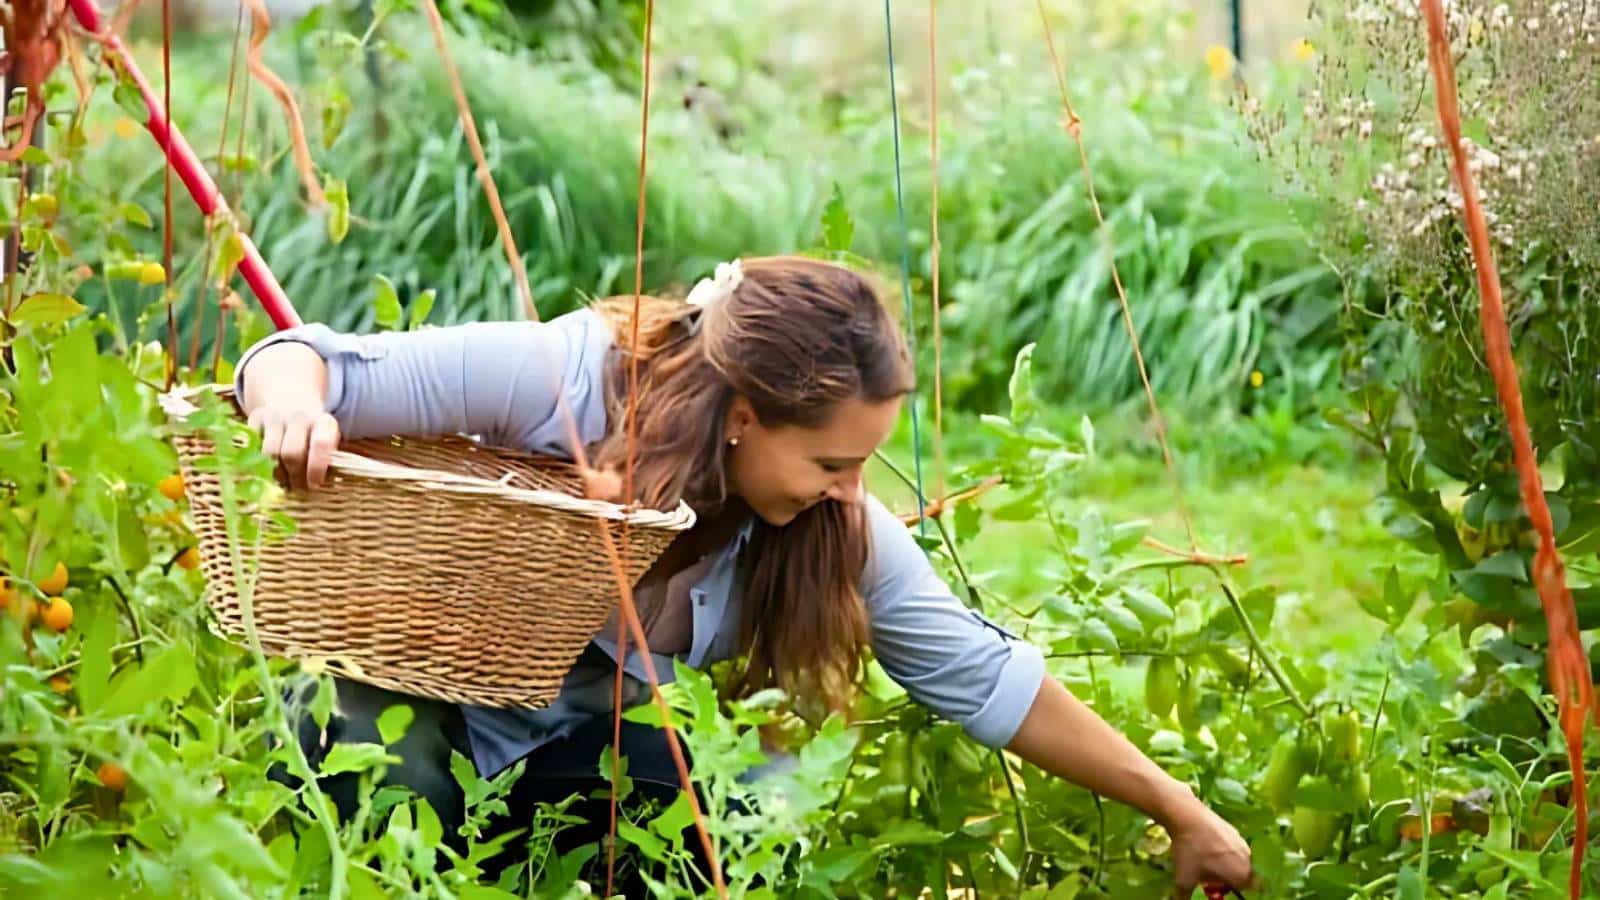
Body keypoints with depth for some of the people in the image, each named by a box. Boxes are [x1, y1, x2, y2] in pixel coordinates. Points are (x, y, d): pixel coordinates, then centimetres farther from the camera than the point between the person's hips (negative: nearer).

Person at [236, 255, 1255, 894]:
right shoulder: (548, 378, -31)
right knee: (399, 790, -36)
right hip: (405, 703, -4)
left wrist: (1179, 811, -7)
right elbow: (301, 359, -27)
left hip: (569, 753, 5)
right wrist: (295, 405, -52)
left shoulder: (837, 530, -17)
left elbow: (987, 678, -10)